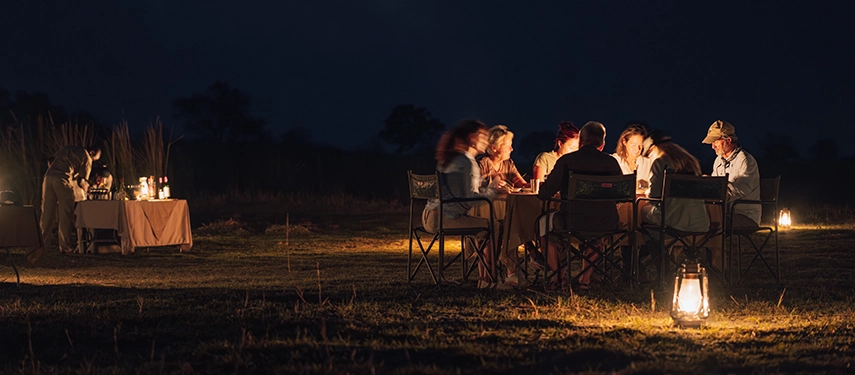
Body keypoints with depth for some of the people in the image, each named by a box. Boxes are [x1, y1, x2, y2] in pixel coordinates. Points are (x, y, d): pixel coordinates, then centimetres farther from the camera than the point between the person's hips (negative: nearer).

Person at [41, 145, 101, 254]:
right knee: (65, 214, 3)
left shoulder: (68, 148, 28)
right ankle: (65, 246, 5)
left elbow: (51, 160, 22)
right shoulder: (87, 158, 9)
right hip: (63, 180, -6)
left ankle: (44, 244, 13)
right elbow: (81, 180, 5)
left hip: (48, 176, 6)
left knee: (46, 213, 10)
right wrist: (86, 187, 25)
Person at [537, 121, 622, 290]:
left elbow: (544, 194, -3)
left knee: (545, 221, 29)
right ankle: (585, 278, 36)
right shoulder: (611, 162, 1)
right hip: (607, 226, 3)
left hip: (573, 224, -2)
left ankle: (558, 278, 29)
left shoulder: (566, 160, -6)